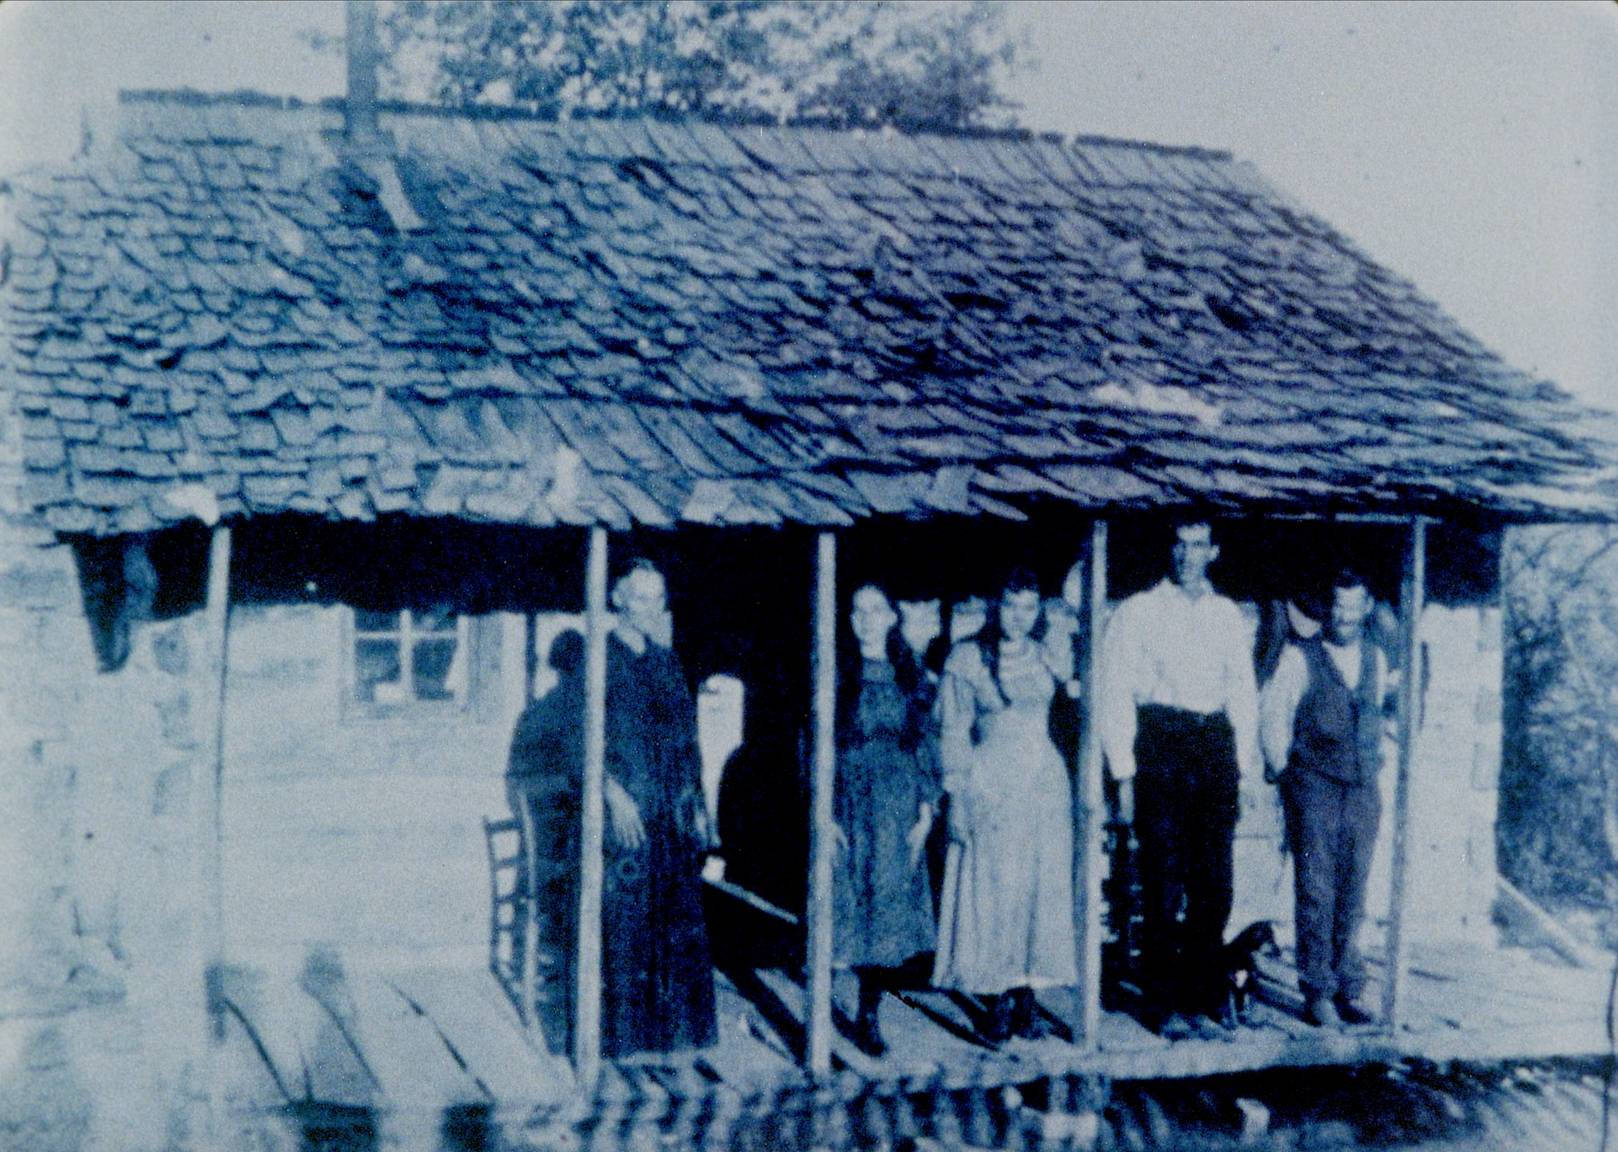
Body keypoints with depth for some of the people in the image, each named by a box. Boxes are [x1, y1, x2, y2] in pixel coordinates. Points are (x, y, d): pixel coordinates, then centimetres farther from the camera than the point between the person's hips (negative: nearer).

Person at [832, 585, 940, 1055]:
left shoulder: (909, 675, 7)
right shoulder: (836, 675, 0)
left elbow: (924, 744, 9)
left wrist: (926, 812, 2)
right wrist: (823, 815, -9)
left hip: (899, 807, 2)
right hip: (850, 804, -2)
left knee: (894, 907, 0)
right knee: (858, 906, -2)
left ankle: (868, 1013, 11)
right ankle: (867, 1016, 9)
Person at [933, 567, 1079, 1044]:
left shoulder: (1050, 651, 5)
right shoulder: (967, 658, -2)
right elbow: (953, 733, -2)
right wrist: (957, 796, -8)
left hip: (1044, 781, 3)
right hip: (988, 784, -3)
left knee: (1042, 886, 3)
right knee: (991, 888, -1)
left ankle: (1026, 996, 12)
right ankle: (998, 1002, 6)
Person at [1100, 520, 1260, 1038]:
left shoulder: (1228, 615, 15)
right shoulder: (1138, 612, 3)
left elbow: (1244, 692, 18)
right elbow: (1115, 696, 0)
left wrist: (1247, 769, 10)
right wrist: (1124, 775, -7)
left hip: (1215, 750, 4)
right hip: (1159, 748, -4)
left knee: (1214, 884, 5)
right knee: (1163, 884, -2)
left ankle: (1201, 1000, 16)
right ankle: (1165, 1006, 6)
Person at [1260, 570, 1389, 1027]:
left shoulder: (1375, 658, 13)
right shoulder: (1300, 656, -2)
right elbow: (1272, 711, -1)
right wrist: (1282, 768, 1)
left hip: (1363, 791, 4)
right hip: (1314, 788, -4)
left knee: (1353, 895, 5)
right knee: (1316, 893, -4)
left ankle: (1348, 990, 12)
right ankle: (1318, 992, 2)